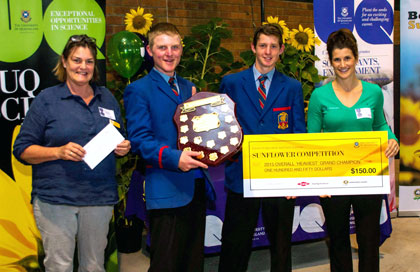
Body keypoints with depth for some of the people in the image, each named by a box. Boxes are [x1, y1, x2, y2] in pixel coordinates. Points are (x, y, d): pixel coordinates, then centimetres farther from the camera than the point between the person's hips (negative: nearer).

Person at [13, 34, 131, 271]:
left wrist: (124, 148, -3)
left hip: (100, 198, 4)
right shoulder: (47, 99, -1)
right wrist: (59, 152, -18)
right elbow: (22, 149, -2)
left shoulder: (107, 98, 11)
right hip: (56, 199, -3)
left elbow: (121, 140, 21)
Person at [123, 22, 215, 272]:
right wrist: (173, 158, -27)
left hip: (196, 184, 7)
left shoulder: (189, 88, 17)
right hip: (166, 190, -6)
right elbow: (139, 139, -13)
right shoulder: (138, 90, -3)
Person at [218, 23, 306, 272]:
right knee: (235, 248, 9)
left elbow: (300, 134, 5)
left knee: (281, 247, 13)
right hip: (241, 177, 0)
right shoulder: (231, 83, 4)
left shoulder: (293, 87, 6)